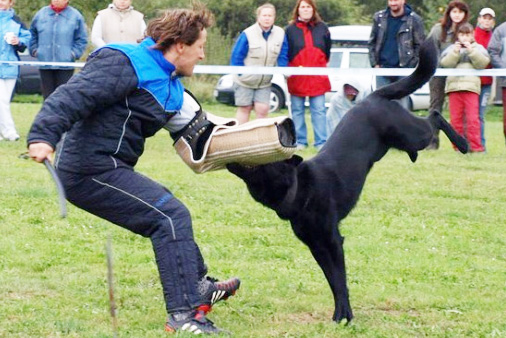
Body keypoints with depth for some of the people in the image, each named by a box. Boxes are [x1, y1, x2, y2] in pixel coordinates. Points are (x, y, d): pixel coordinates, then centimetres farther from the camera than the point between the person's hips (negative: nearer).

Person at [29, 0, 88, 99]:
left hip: (65, 64, -3)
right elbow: (32, 35, 19)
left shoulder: (75, 16, 0)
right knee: (48, 95, 7)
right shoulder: (40, 14, 8)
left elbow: (82, 39, 3)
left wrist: (74, 54, -7)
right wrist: (34, 50, 7)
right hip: (44, 64, 3)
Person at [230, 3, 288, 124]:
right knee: (244, 109, 3)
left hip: (265, 83, 2)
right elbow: (236, 56, -10)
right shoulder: (247, 34, -16)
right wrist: (241, 74, -10)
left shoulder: (280, 34, -5)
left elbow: (283, 56, 1)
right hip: (245, 81, -2)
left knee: (262, 110, -6)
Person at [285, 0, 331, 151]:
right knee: (297, 110, 4)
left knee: (319, 110, -1)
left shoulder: (322, 28, 6)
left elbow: (327, 51, 14)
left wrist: (321, 66, 10)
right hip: (297, 78, -1)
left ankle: (321, 142, 0)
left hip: (317, 78, 1)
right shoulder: (290, 29, 1)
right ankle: (300, 141, 11)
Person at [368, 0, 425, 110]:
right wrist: (374, 64, 4)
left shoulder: (414, 20, -2)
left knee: (402, 106, -2)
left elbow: (420, 46, 1)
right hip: (382, 69, 3)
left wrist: (410, 66, -6)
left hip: (403, 69, -3)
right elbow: (372, 43, 13)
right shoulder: (379, 17, 7)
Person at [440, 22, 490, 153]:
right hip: (454, 86, 2)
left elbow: (483, 63, -2)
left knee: (473, 118, -10)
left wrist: (471, 50, -8)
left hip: (471, 87, -2)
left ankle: (475, 146, -10)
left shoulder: (478, 48, 15)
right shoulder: (452, 48, 18)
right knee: (456, 119, 1)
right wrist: (455, 52, -9)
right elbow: (445, 63, 2)